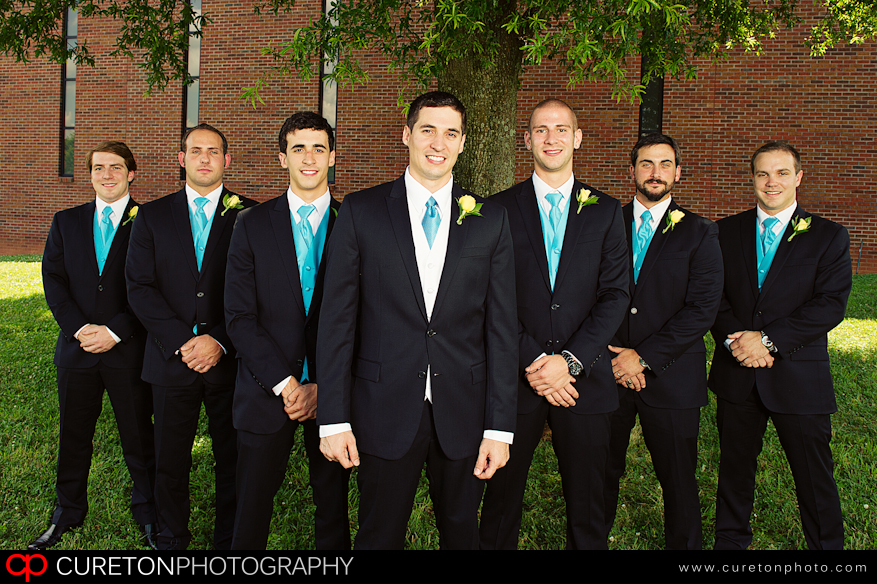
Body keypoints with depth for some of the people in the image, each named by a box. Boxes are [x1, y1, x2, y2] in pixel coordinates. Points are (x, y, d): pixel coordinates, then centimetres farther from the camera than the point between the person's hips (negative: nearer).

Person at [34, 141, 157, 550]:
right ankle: (67, 514, 33)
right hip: (77, 348, 3)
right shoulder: (66, 222, 10)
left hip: (129, 351, -3)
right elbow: (53, 280, 3)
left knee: (138, 437, 8)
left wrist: (115, 332, -15)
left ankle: (147, 513, 26)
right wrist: (79, 328, -11)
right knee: (73, 436, 15)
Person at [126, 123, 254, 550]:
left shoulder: (248, 216, 2)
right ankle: (172, 539, 29)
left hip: (230, 359, -1)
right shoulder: (152, 216, 9)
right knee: (169, 458, 10)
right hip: (171, 357, 2)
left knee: (233, 458, 6)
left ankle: (229, 540, 22)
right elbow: (139, 287, 1)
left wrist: (220, 341, -12)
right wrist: (181, 340, -10)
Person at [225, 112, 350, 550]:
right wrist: (285, 384, -11)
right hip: (266, 393, 0)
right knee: (252, 510, 9)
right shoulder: (252, 224, 3)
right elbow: (239, 316, -3)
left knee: (333, 506, 11)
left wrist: (324, 387, -8)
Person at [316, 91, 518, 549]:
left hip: (463, 414, 2)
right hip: (385, 410, -1)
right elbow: (337, 319, -2)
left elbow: (501, 327, 2)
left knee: (461, 533, 16)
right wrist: (334, 419, -6)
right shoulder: (361, 211, 0)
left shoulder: (490, 220, 3)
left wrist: (499, 427, -2)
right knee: (380, 535, 11)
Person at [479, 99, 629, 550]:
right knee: (502, 498, 10)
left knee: (586, 503, 12)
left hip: (583, 378, 1)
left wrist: (569, 360, -12)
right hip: (515, 377, -1)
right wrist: (532, 361, -12)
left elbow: (615, 295, 0)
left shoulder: (606, 212, 7)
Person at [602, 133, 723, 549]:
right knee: (602, 472, 11)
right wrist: (612, 356, -8)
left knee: (678, 479, 8)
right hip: (607, 373, 2)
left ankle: (683, 545, 28)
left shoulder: (699, 233, 1)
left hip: (671, 378, -1)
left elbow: (702, 309, -8)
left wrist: (644, 358, -12)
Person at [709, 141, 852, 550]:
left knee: (815, 478, 6)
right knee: (735, 467, 16)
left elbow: (831, 304, -10)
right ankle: (730, 541, 34)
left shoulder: (829, 237, 0)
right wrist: (734, 338, -15)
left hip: (799, 375, -2)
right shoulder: (726, 232, 7)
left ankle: (827, 546, 26)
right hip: (737, 375, 2)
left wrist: (768, 340, -18)